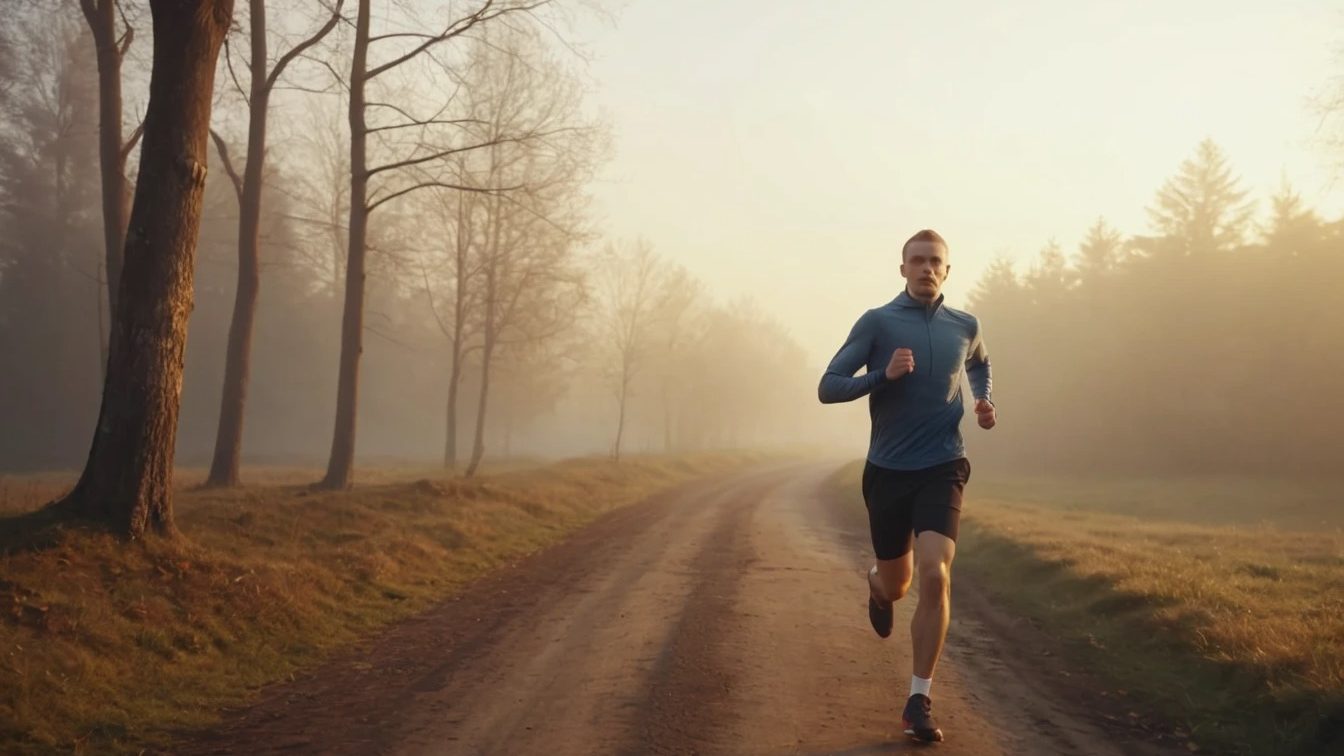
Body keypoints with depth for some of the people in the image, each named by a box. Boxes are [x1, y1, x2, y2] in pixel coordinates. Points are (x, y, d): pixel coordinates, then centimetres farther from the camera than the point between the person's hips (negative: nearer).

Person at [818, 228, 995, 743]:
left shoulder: (966, 327, 5)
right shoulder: (877, 322, -4)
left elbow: (979, 365, 29)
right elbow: (828, 388, -7)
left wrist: (984, 402, 9)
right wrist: (882, 375, -22)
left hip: (942, 469, 1)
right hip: (888, 470, 0)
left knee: (936, 577, -18)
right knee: (897, 582, 13)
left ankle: (919, 701, -7)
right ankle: (878, 586, 54)